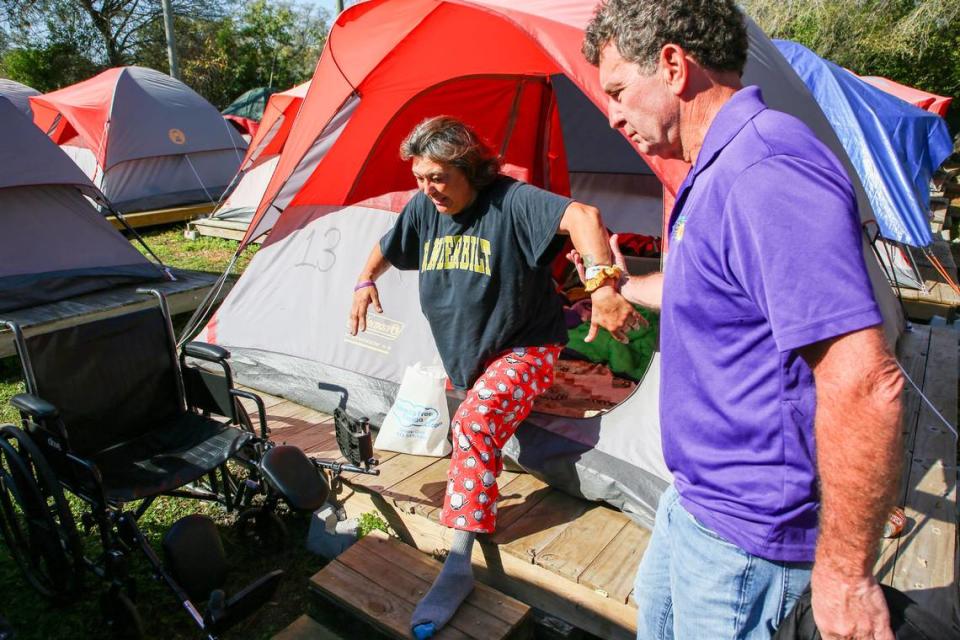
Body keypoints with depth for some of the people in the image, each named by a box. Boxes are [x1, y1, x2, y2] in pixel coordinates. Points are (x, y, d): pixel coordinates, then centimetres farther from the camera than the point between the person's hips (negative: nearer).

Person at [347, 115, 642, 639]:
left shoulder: (511, 201, -20)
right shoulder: (423, 208, 1)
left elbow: (582, 216, -36)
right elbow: (385, 248, 20)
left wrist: (602, 286, -50)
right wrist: (365, 281, 1)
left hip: (523, 348, -13)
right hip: (462, 351, 14)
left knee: (475, 420, -25)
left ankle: (458, 564, -25)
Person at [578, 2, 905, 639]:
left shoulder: (766, 168, -28)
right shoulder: (718, 170, 6)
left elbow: (864, 382, -31)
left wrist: (845, 572, -23)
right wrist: (621, 287, 39)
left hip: (743, 527, -10)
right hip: (697, 493, 10)